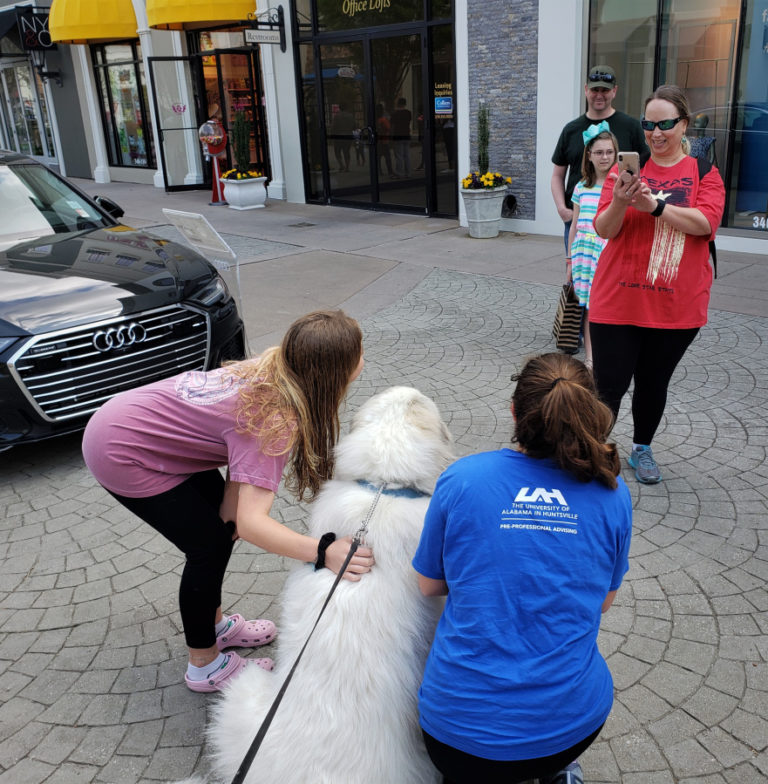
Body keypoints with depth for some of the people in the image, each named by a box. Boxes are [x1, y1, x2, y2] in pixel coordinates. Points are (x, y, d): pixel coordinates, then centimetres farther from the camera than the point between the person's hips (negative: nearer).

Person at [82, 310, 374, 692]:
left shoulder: (276, 368, -9)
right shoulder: (277, 418, -32)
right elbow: (252, 523, -38)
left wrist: (231, 509, -11)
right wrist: (324, 553, -47)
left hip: (130, 416, 8)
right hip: (120, 454, -8)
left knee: (224, 524, 15)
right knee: (210, 542, -2)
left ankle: (214, 624, 36)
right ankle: (204, 666, 17)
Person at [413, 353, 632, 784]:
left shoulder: (463, 478, -11)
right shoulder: (612, 492, -7)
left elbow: (429, 585, 1)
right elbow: (603, 602, 6)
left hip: (459, 728, 0)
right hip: (573, 726, 1)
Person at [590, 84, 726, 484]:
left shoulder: (704, 170, 2)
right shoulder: (627, 167, 2)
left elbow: (705, 222, -15)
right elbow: (604, 229, -6)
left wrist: (653, 205, -27)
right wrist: (619, 203, -27)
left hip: (677, 305, 1)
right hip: (618, 301, -1)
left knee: (654, 383, 15)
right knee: (609, 384, -2)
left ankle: (642, 450, 35)